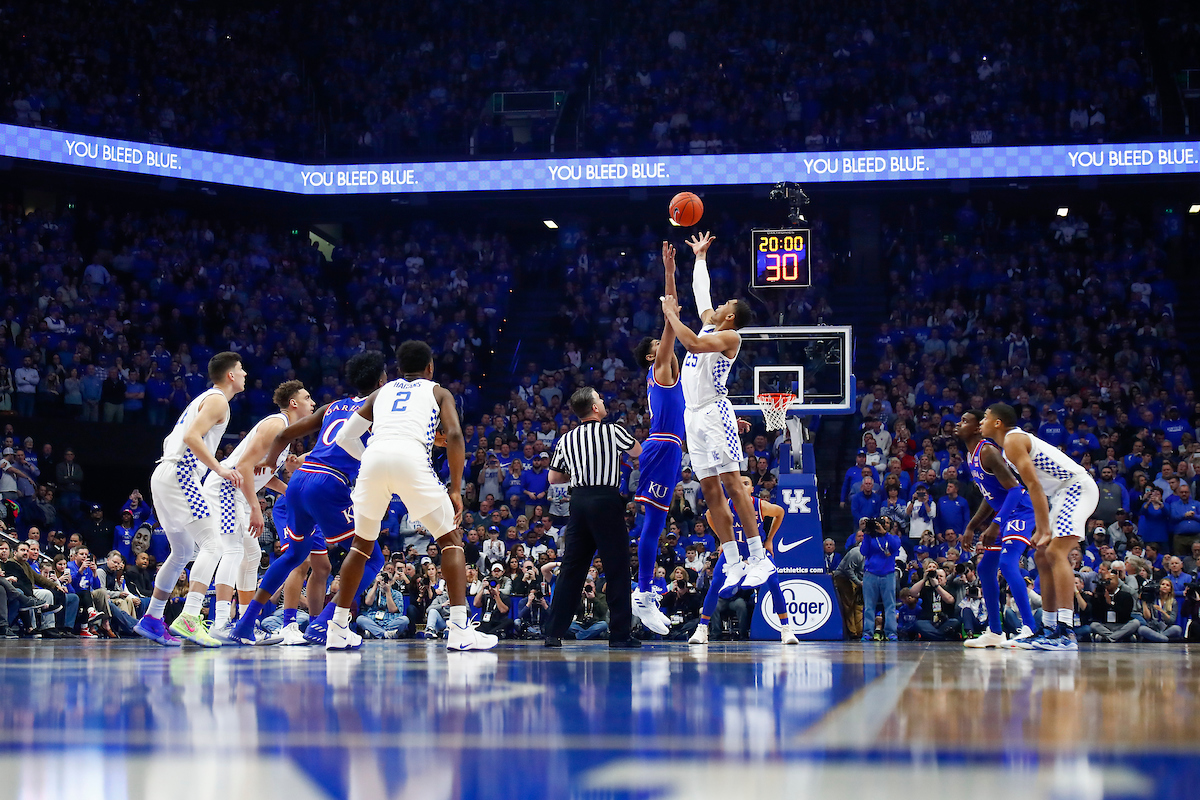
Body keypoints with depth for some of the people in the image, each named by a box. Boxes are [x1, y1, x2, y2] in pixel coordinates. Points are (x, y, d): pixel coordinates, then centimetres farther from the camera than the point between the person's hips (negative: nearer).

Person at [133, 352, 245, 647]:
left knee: (183, 551, 18)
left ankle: (151, 620, 20)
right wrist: (219, 469, -22)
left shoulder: (205, 398, 24)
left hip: (164, 476, 11)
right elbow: (191, 436, -21)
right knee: (215, 545, -15)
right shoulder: (218, 400, -6)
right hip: (179, 475, -11)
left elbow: (172, 439, 27)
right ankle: (188, 619, -24)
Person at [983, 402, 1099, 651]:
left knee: (1055, 552, -22)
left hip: (1077, 488, -11)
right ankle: (1049, 629, 17)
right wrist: (1040, 529, 18)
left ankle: (1066, 632, -31)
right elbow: (1038, 489, 21)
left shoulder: (1013, 440, -11)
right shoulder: (1017, 439, 20)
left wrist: (1046, 530, -22)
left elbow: (1035, 486, -19)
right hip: (1065, 493, 11)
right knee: (1042, 556, 13)